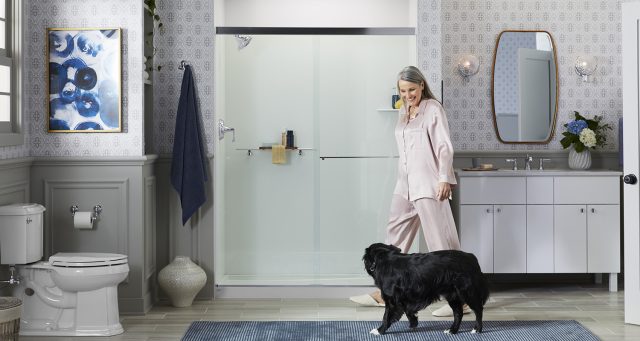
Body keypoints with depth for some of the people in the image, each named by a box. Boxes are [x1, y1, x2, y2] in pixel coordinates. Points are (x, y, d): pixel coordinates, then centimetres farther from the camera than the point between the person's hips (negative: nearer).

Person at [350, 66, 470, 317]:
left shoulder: (433, 108, -5)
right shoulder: (404, 112, 17)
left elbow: (444, 146, -11)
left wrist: (444, 179, -18)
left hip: (428, 185, -8)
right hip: (405, 185, 8)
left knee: (441, 240, -8)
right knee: (396, 236, 13)